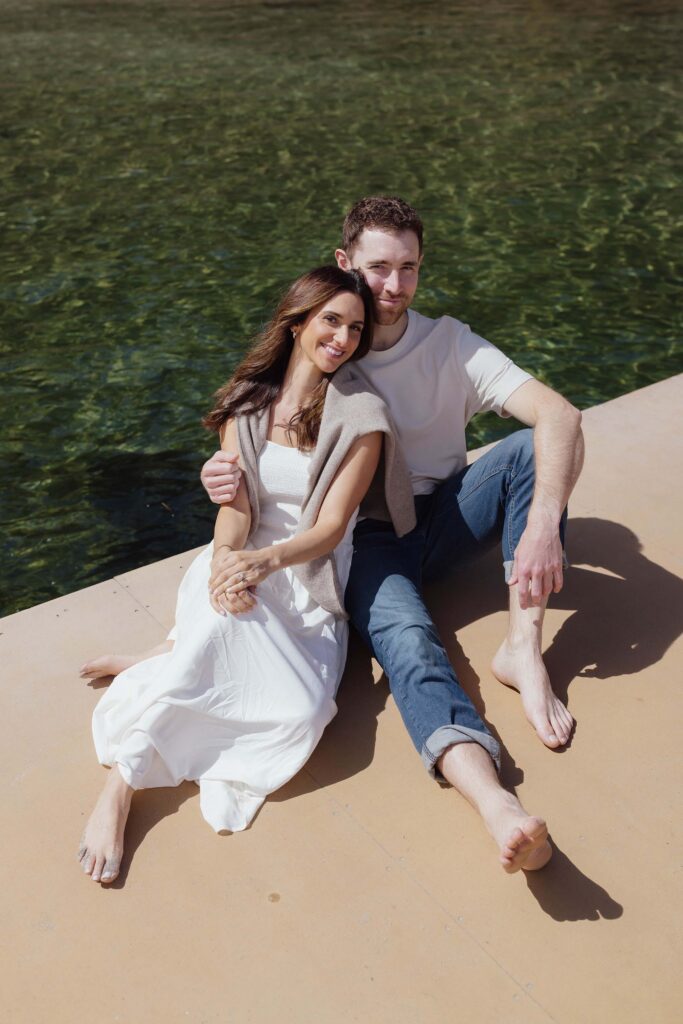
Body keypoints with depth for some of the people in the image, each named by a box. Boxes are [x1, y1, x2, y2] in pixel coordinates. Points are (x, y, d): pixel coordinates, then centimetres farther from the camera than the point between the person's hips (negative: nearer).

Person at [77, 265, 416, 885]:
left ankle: (158, 665, -12)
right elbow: (235, 501, -3)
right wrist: (226, 560, -26)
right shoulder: (248, 399, 7)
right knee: (226, 614, -39)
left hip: (314, 584, 0)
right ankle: (121, 785, -29)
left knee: (302, 716, -29)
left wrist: (265, 559, -27)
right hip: (241, 562, 1)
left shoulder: (362, 415, -1)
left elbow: (331, 527, -7)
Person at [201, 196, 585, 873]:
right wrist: (226, 480, -30)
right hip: (367, 540, -2)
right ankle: (495, 805, -56)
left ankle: (522, 647, -27)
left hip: (444, 519, 3)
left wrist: (542, 523, -35)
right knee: (405, 639, -33)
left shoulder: (449, 342, -3)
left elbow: (558, 414, -16)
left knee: (536, 446, -22)